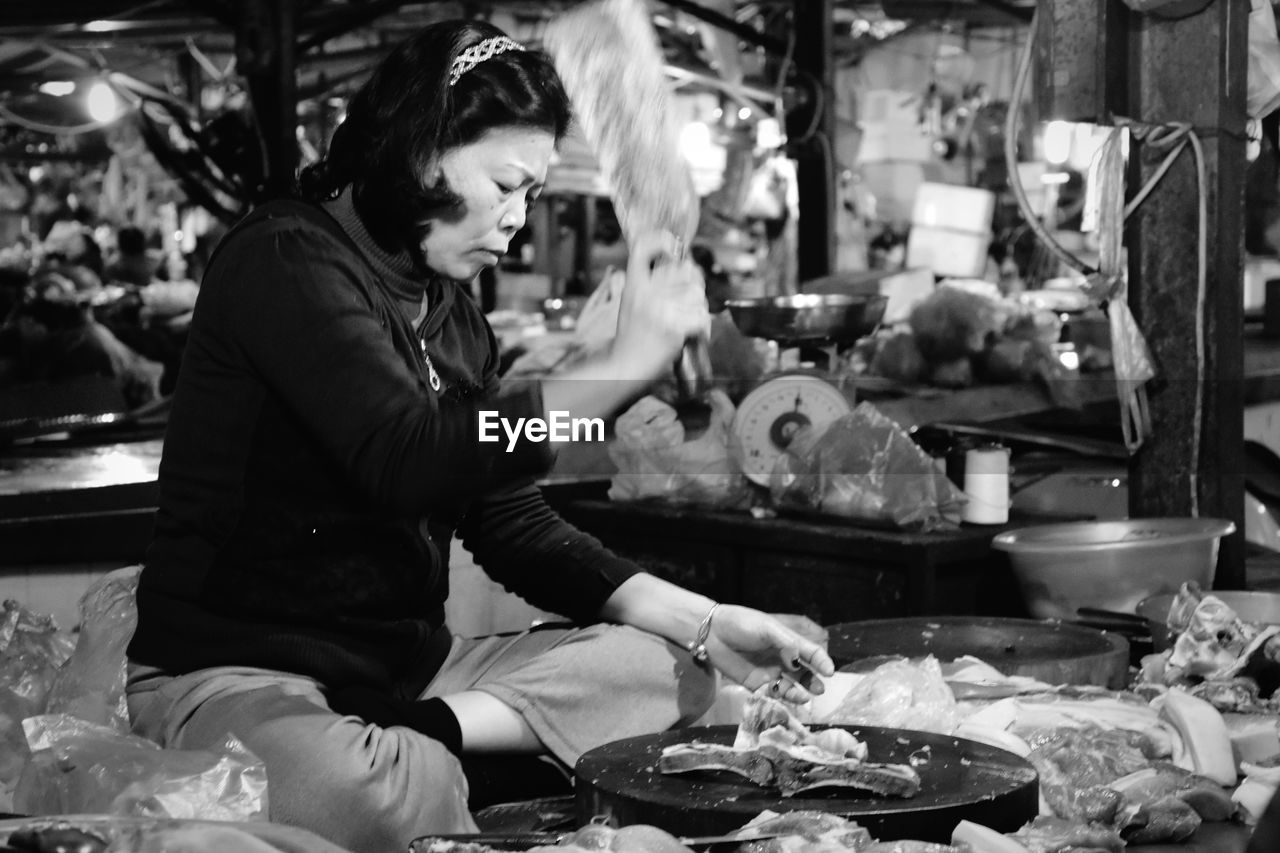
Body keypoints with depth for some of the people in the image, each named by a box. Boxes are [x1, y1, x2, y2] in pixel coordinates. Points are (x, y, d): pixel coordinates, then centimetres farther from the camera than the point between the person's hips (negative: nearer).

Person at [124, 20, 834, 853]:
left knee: (664, 669, 1)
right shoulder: (288, 260, -13)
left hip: (406, 664, 9)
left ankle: (419, 734, -13)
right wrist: (625, 365, -24)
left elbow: (515, 526, 12)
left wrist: (708, 626, 2)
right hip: (234, 671, -9)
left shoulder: (451, 315, 14)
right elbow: (412, 462, -28)